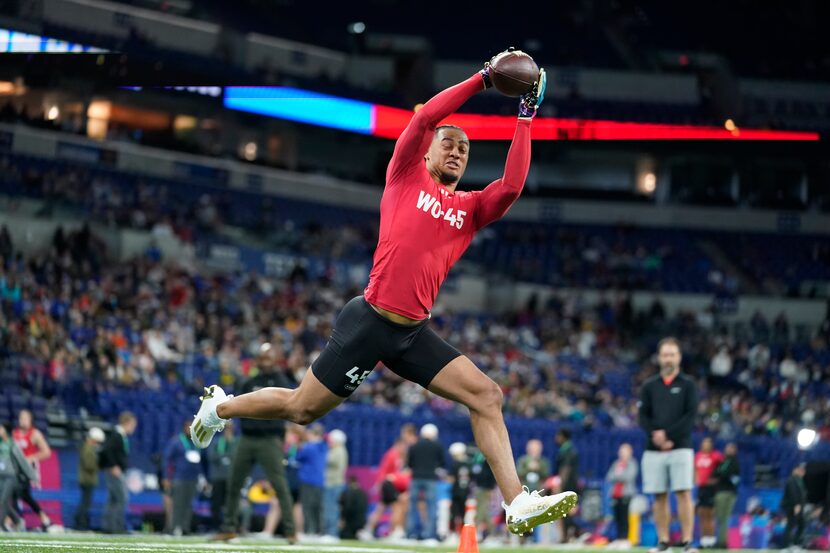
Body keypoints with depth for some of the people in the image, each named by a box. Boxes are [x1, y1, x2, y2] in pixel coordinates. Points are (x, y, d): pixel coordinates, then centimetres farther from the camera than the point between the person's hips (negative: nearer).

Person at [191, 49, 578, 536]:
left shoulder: (471, 208, 11)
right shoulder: (406, 176, 2)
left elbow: (512, 186, -8)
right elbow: (426, 116, -11)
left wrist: (526, 116, -4)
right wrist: (484, 77, -8)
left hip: (415, 332, 5)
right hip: (370, 322, -5)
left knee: (487, 395, -10)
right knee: (301, 409, 4)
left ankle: (519, 504, -15)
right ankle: (220, 407, 32)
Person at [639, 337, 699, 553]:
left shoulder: (688, 385, 5)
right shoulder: (649, 386, 12)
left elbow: (690, 415, -4)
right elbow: (643, 416, 6)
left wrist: (668, 436, -13)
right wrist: (656, 435, -12)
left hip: (680, 447, -2)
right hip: (654, 450, 2)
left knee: (684, 493, -10)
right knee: (659, 496, 2)